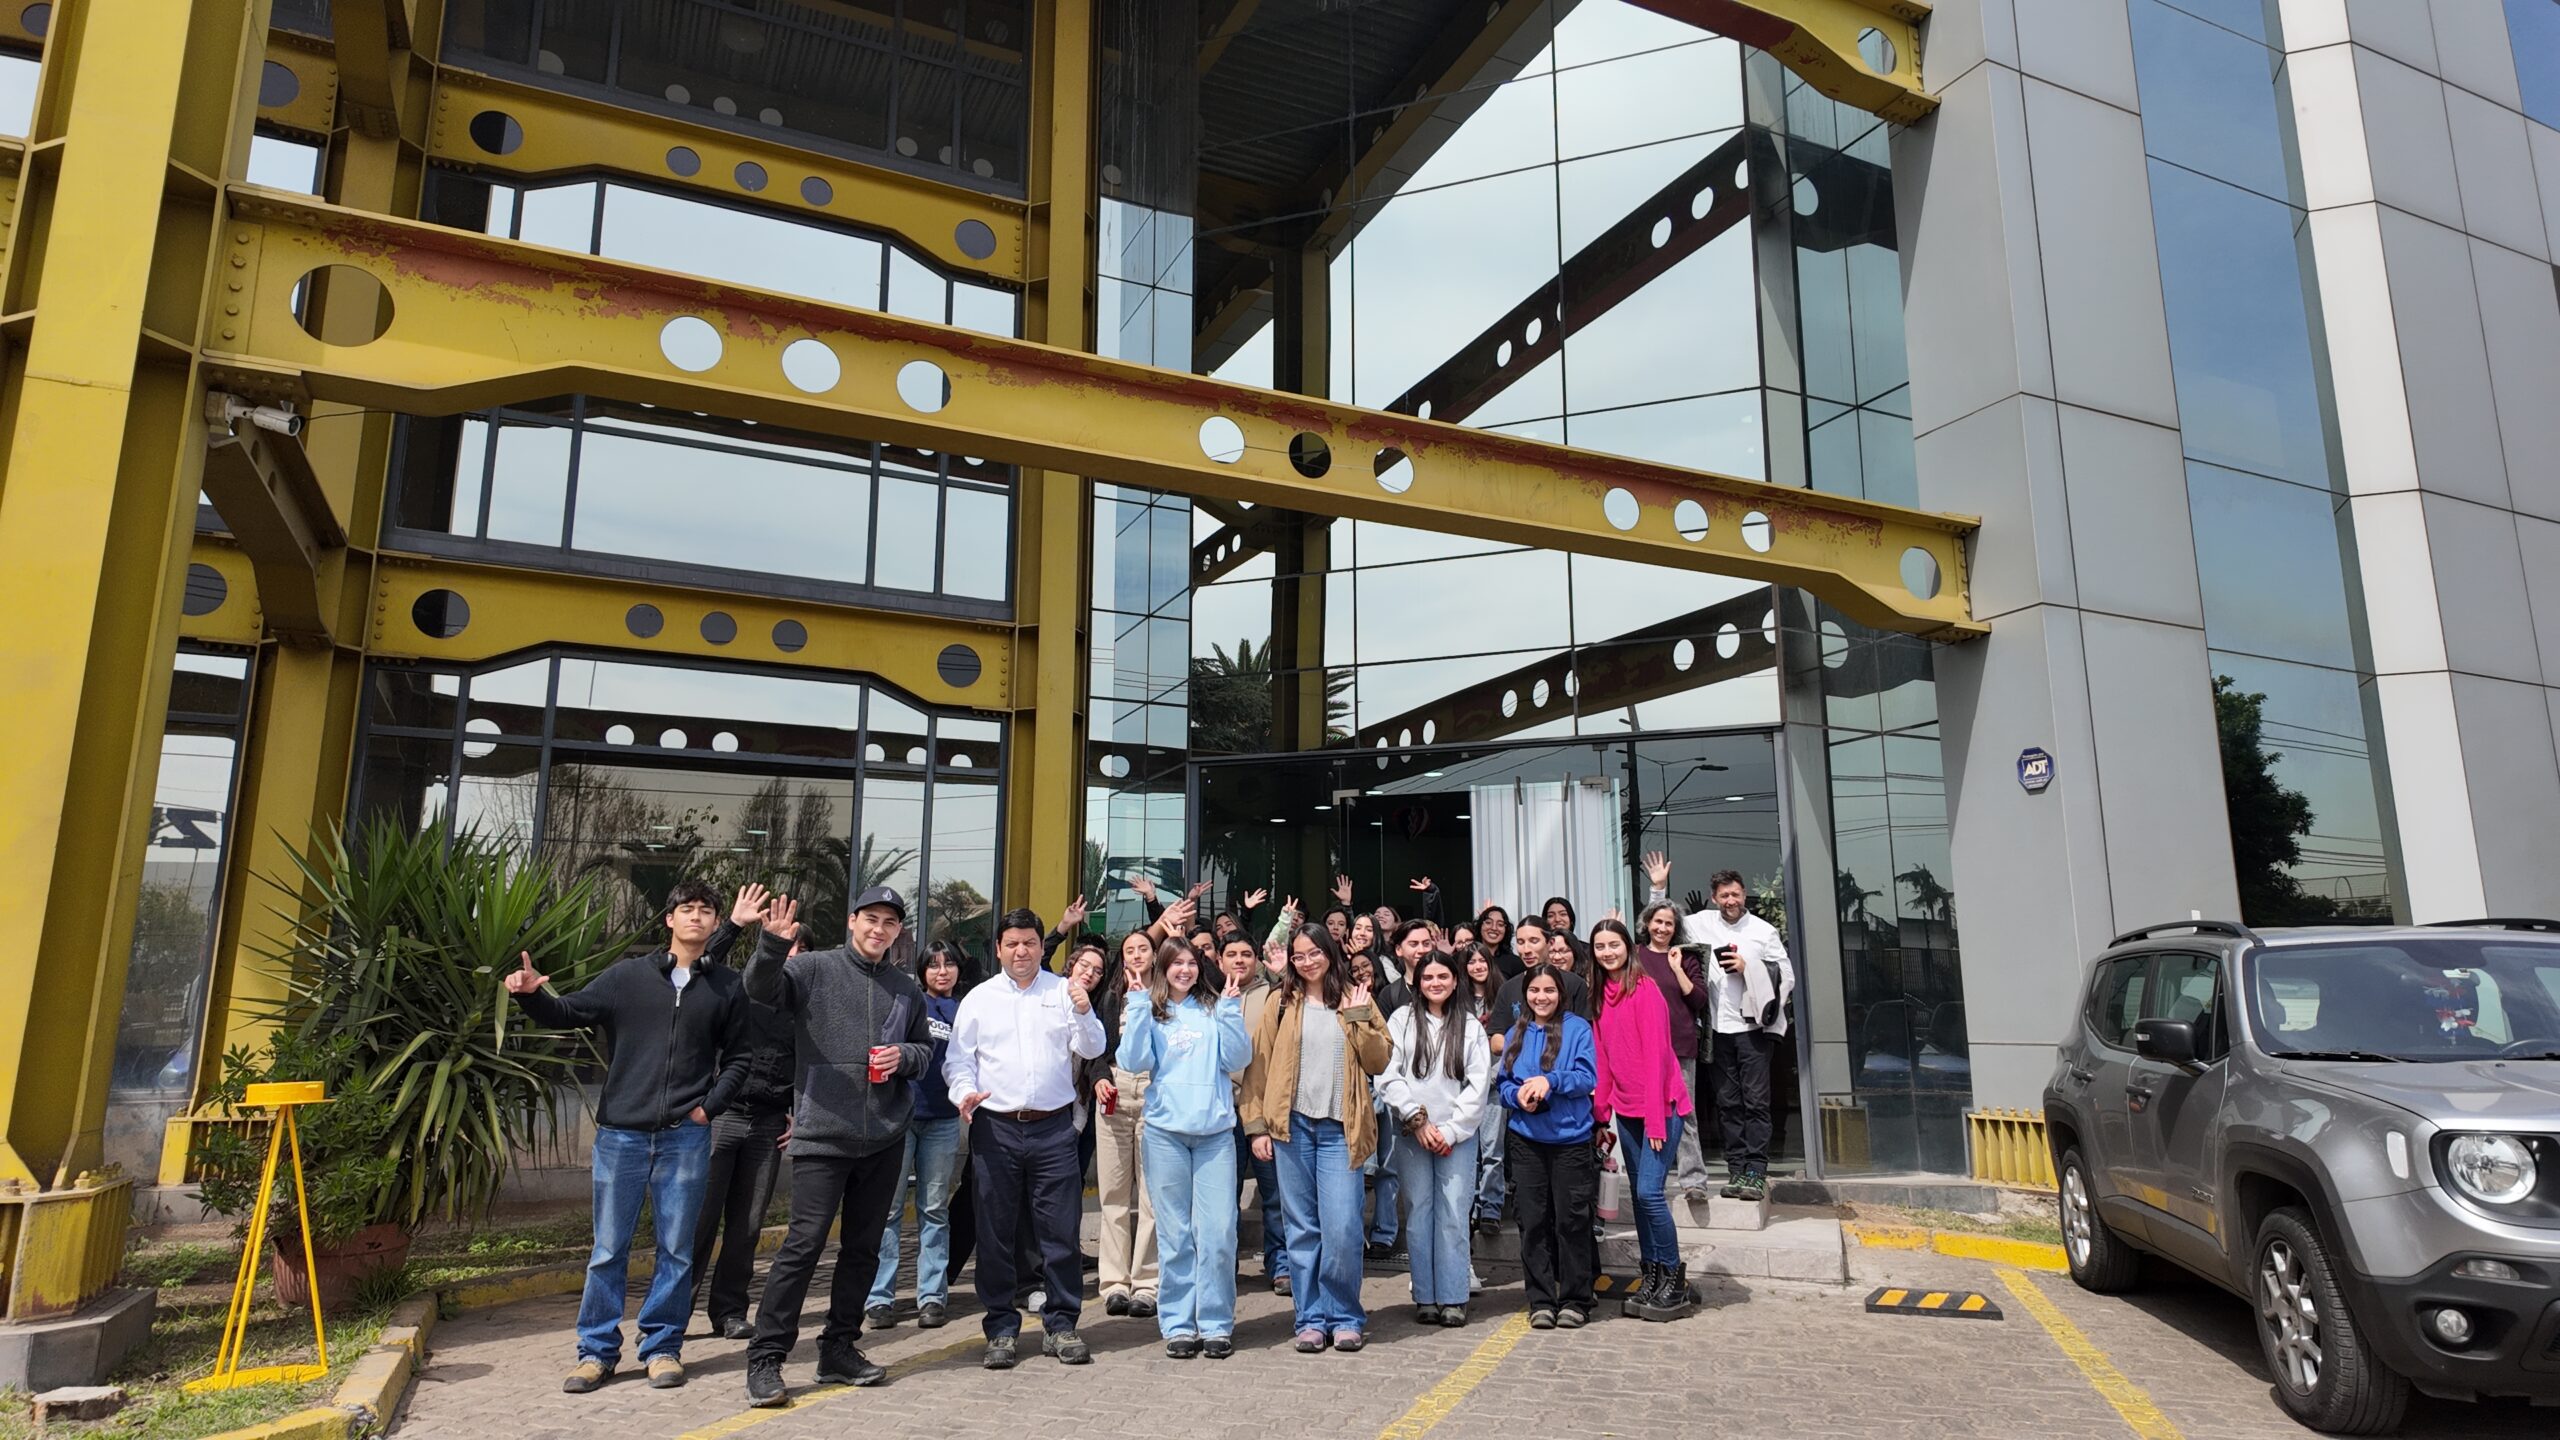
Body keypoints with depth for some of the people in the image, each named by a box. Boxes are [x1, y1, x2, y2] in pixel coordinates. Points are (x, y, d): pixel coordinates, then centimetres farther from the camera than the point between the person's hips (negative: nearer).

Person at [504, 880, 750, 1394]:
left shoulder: (726, 988, 5)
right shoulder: (628, 975, 3)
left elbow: (737, 1059, 11)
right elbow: (567, 1014, 1)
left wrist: (710, 1105, 0)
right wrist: (531, 995, -18)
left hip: (686, 1138, 0)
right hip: (621, 1133, 0)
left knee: (676, 1249, 7)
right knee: (608, 1249, 8)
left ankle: (662, 1347, 20)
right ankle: (597, 1351, 21)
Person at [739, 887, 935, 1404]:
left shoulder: (907, 988, 12)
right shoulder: (815, 968, -1)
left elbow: (926, 1048, 18)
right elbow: (761, 988, -17)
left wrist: (904, 1055, -4)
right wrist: (773, 945, -36)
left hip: (886, 1138, 5)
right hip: (823, 1133, -5)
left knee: (863, 1247, 12)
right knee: (804, 1244, -8)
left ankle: (839, 1349, 26)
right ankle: (765, 1357, 4)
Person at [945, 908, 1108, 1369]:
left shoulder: (1064, 992, 6)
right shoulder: (979, 999, 8)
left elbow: (1092, 1049, 2)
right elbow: (958, 1058, 8)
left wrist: (1083, 1012, -16)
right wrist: (965, 1092, -11)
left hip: (1054, 1127, 0)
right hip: (995, 1128, 1)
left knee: (1061, 1229, 2)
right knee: (996, 1233, 7)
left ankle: (1060, 1324, 15)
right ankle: (1002, 1328, 19)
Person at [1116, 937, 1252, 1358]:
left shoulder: (1214, 1009, 10)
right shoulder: (1149, 1012, 8)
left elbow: (1237, 1059, 2)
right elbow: (1134, 1062, -5)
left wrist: (1231, 1011, -7)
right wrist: (1138, 1009, -10)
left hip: (1216, 1132, 1)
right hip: (1165, 1133, 0)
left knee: (1218, 1233, -2)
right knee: (1175, 1235, 5)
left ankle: (1216, 1323, 10)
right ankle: (1178, 1324, 15)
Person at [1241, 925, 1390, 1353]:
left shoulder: (1355, 1000, 8)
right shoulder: (1282, 1004, 8)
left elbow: (1378, 1061, 2)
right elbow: (1258, 1066, 5)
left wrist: (1357, 1016, -6)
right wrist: (1257, 1125, -2)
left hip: (1340, 1129, -1)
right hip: (1292, 1126, 1)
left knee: (1342, 1229, -5)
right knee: (1302, 1229, 6)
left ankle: (1345, 1317, 12)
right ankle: (1311, 1318, 16)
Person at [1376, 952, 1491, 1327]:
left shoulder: (1471, 1025, 7)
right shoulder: (1402, 1020, 4)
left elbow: (1479, 1083, 3)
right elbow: (1388, 1076, -1)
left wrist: (1452, 1130, -4)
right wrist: (1417, 1120, -7)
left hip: (1457, 1134, 0)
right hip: (1412, 1132, 0)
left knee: (1454, 1213, -3)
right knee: (1419, 1212, 2)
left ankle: (1453, 1298, 6)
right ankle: (1425, 1297, 11)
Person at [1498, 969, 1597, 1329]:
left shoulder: (1577, 1028, -1)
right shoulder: (1516, 1034, 10)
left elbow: (1588, 1077, -9)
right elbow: (1504, 1083, 11)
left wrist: (1550, 1080, -23)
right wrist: (1518, 1095, -10)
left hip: (1571, 1138, -3)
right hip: (1527, 1139, 3)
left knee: (1572, 1221, 3)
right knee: (1533, 1222, 6)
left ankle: (1575, 1300, 17)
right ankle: (1541, 1301, 16)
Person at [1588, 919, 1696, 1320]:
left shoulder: (1645, 990, -13)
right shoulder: (1602, 995, 8)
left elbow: (1656, 1056, -16)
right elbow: (1602, 1061, 9)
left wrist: (1656, 1120, -18)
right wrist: (1601, 1116, 6)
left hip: (1662, 1106, -7)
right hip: (1626, 1109, 7)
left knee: (1650, 1191, -11)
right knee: (1639, 1193, 10)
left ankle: (1674, 1281, 4)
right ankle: (1650, 1278, 19)